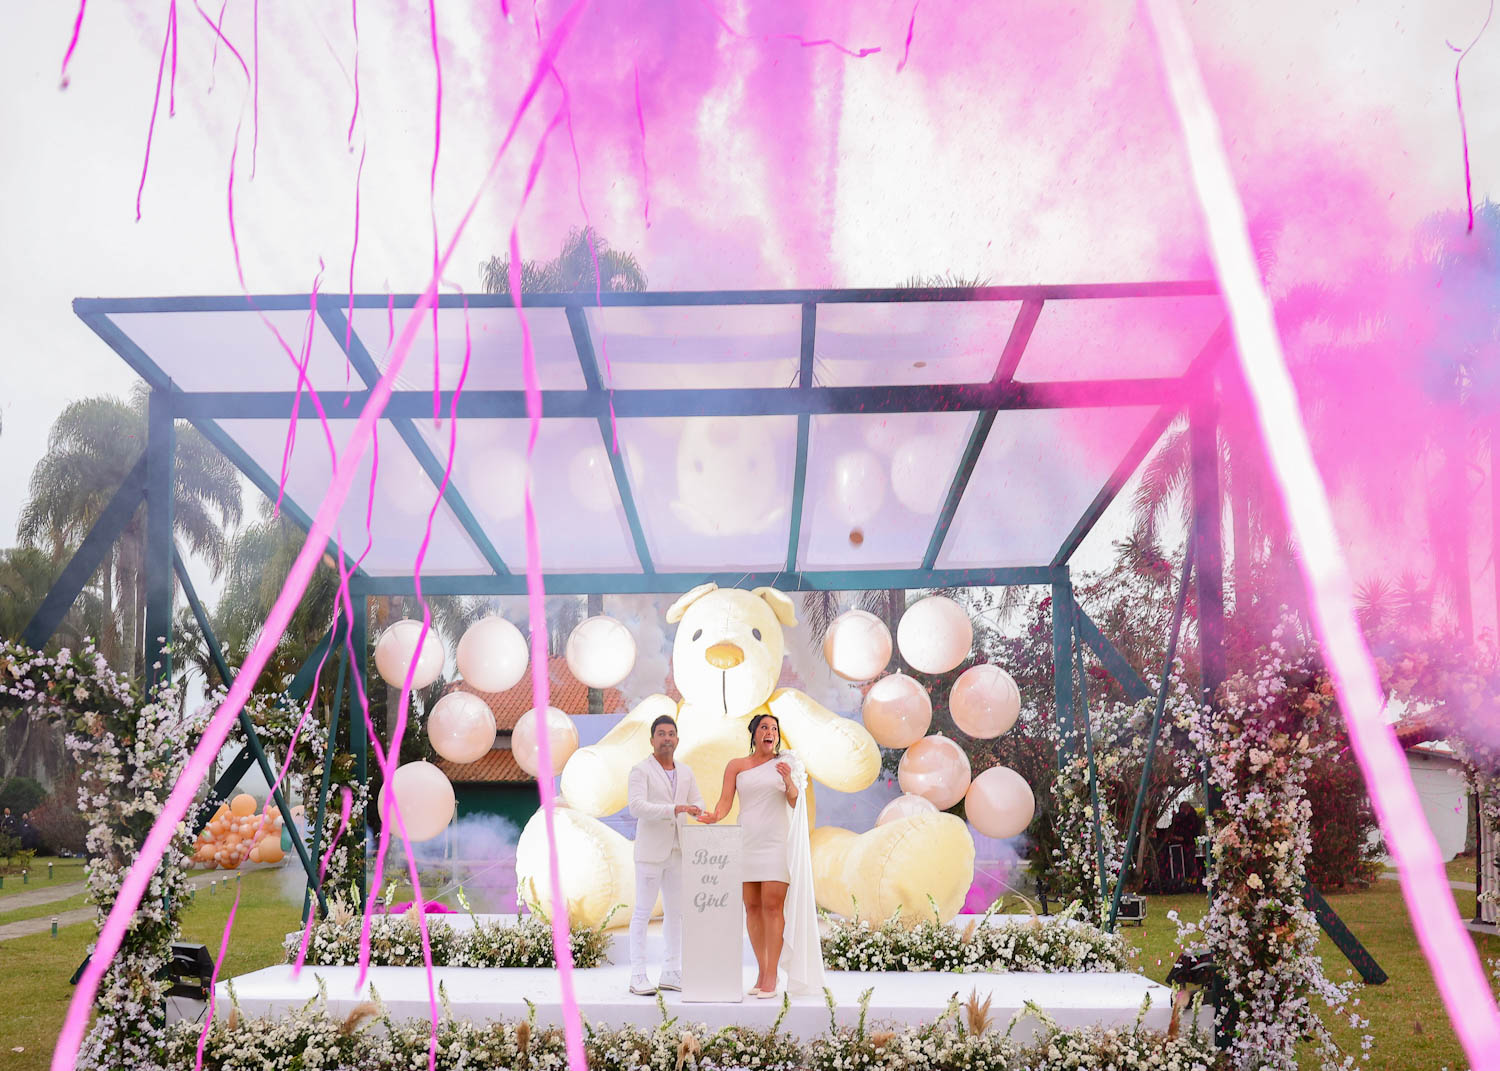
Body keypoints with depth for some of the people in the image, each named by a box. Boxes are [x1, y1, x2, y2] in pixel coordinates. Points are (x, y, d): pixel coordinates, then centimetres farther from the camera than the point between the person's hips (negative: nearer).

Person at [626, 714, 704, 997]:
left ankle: (671, 973, 15)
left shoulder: (685, 773, 14)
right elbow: (637, 807, -18)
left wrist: (703, 815, -15)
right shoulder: (640, 770, -4)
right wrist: (674, 809, -28)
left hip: (677, 852, 6)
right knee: (643, 912, -3)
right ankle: (638, 976, -1)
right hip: (650, 851, -6)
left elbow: (698, 805, 10)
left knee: (675, 912, 8)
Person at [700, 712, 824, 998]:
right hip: (747, 842, 2)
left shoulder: (786, 763, 6)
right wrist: (715, 817, -21)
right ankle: (762, 972, 12)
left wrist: (789, 782, -23)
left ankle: (771, 976, -9)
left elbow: (794, 801, -2)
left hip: (777, 842, -2)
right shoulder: (736, 766, 8)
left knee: (772, 904, -10)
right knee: (752, 907, 3)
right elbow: (725, 800, 1)